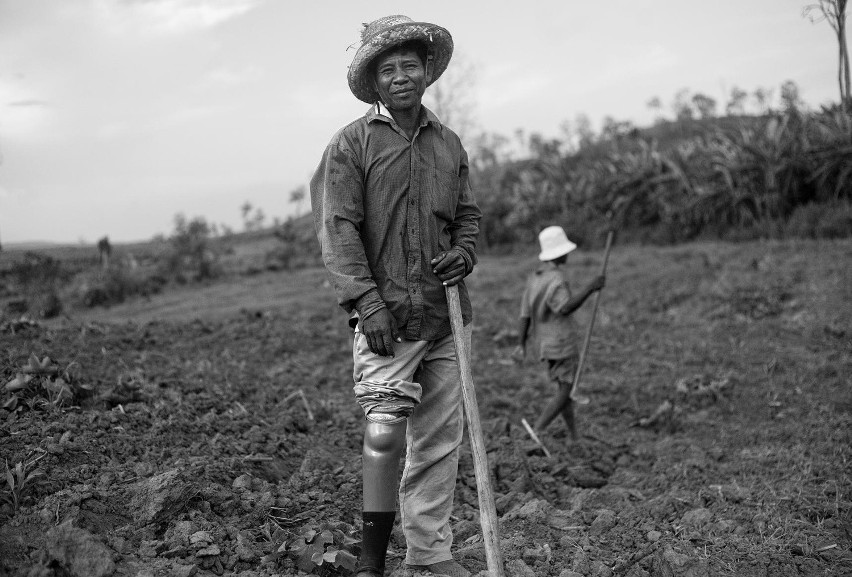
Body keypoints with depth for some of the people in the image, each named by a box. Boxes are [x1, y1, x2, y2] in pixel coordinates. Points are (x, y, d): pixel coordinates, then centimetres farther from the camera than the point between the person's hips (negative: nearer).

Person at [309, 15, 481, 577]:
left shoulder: (448, 142, 14)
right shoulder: (351, 143, -2)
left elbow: (468, 214, 22)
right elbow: (338, 228, -8)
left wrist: (464, 253, 0)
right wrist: (367, 301, -16)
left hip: (444, 313, 5)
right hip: (386, 314, -5)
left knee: (440, 437, 8)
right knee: (385, 430, -11)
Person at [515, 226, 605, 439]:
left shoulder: (534, 278, 8)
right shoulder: (555, 279, -18)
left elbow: (525, 314, 7)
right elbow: (565, 308, -34)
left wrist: (522, 344, 9)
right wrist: (590, 288, -30)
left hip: (545, 345, 9)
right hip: (562, 344, -9)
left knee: (566, 392, 15)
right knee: (566, 394, -3)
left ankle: (575, 439, 20)